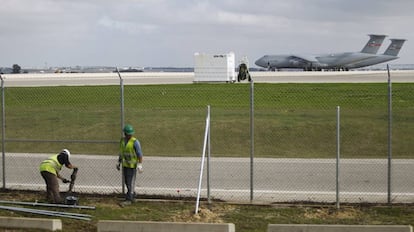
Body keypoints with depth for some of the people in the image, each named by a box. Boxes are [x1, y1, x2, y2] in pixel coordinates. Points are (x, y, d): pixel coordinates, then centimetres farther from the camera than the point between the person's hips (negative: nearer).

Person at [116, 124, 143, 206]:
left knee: (130, 182, -6)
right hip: (125, 164, 7)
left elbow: (140, 154, -18)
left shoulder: (135, 142, -18)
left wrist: (140, 165, -24)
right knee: (127, 182, 13)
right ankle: (132, 196, 28)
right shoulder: (122, 140, 3)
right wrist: (119, 162, 15)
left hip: (133, 165, -7)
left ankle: (128, 200, -2)